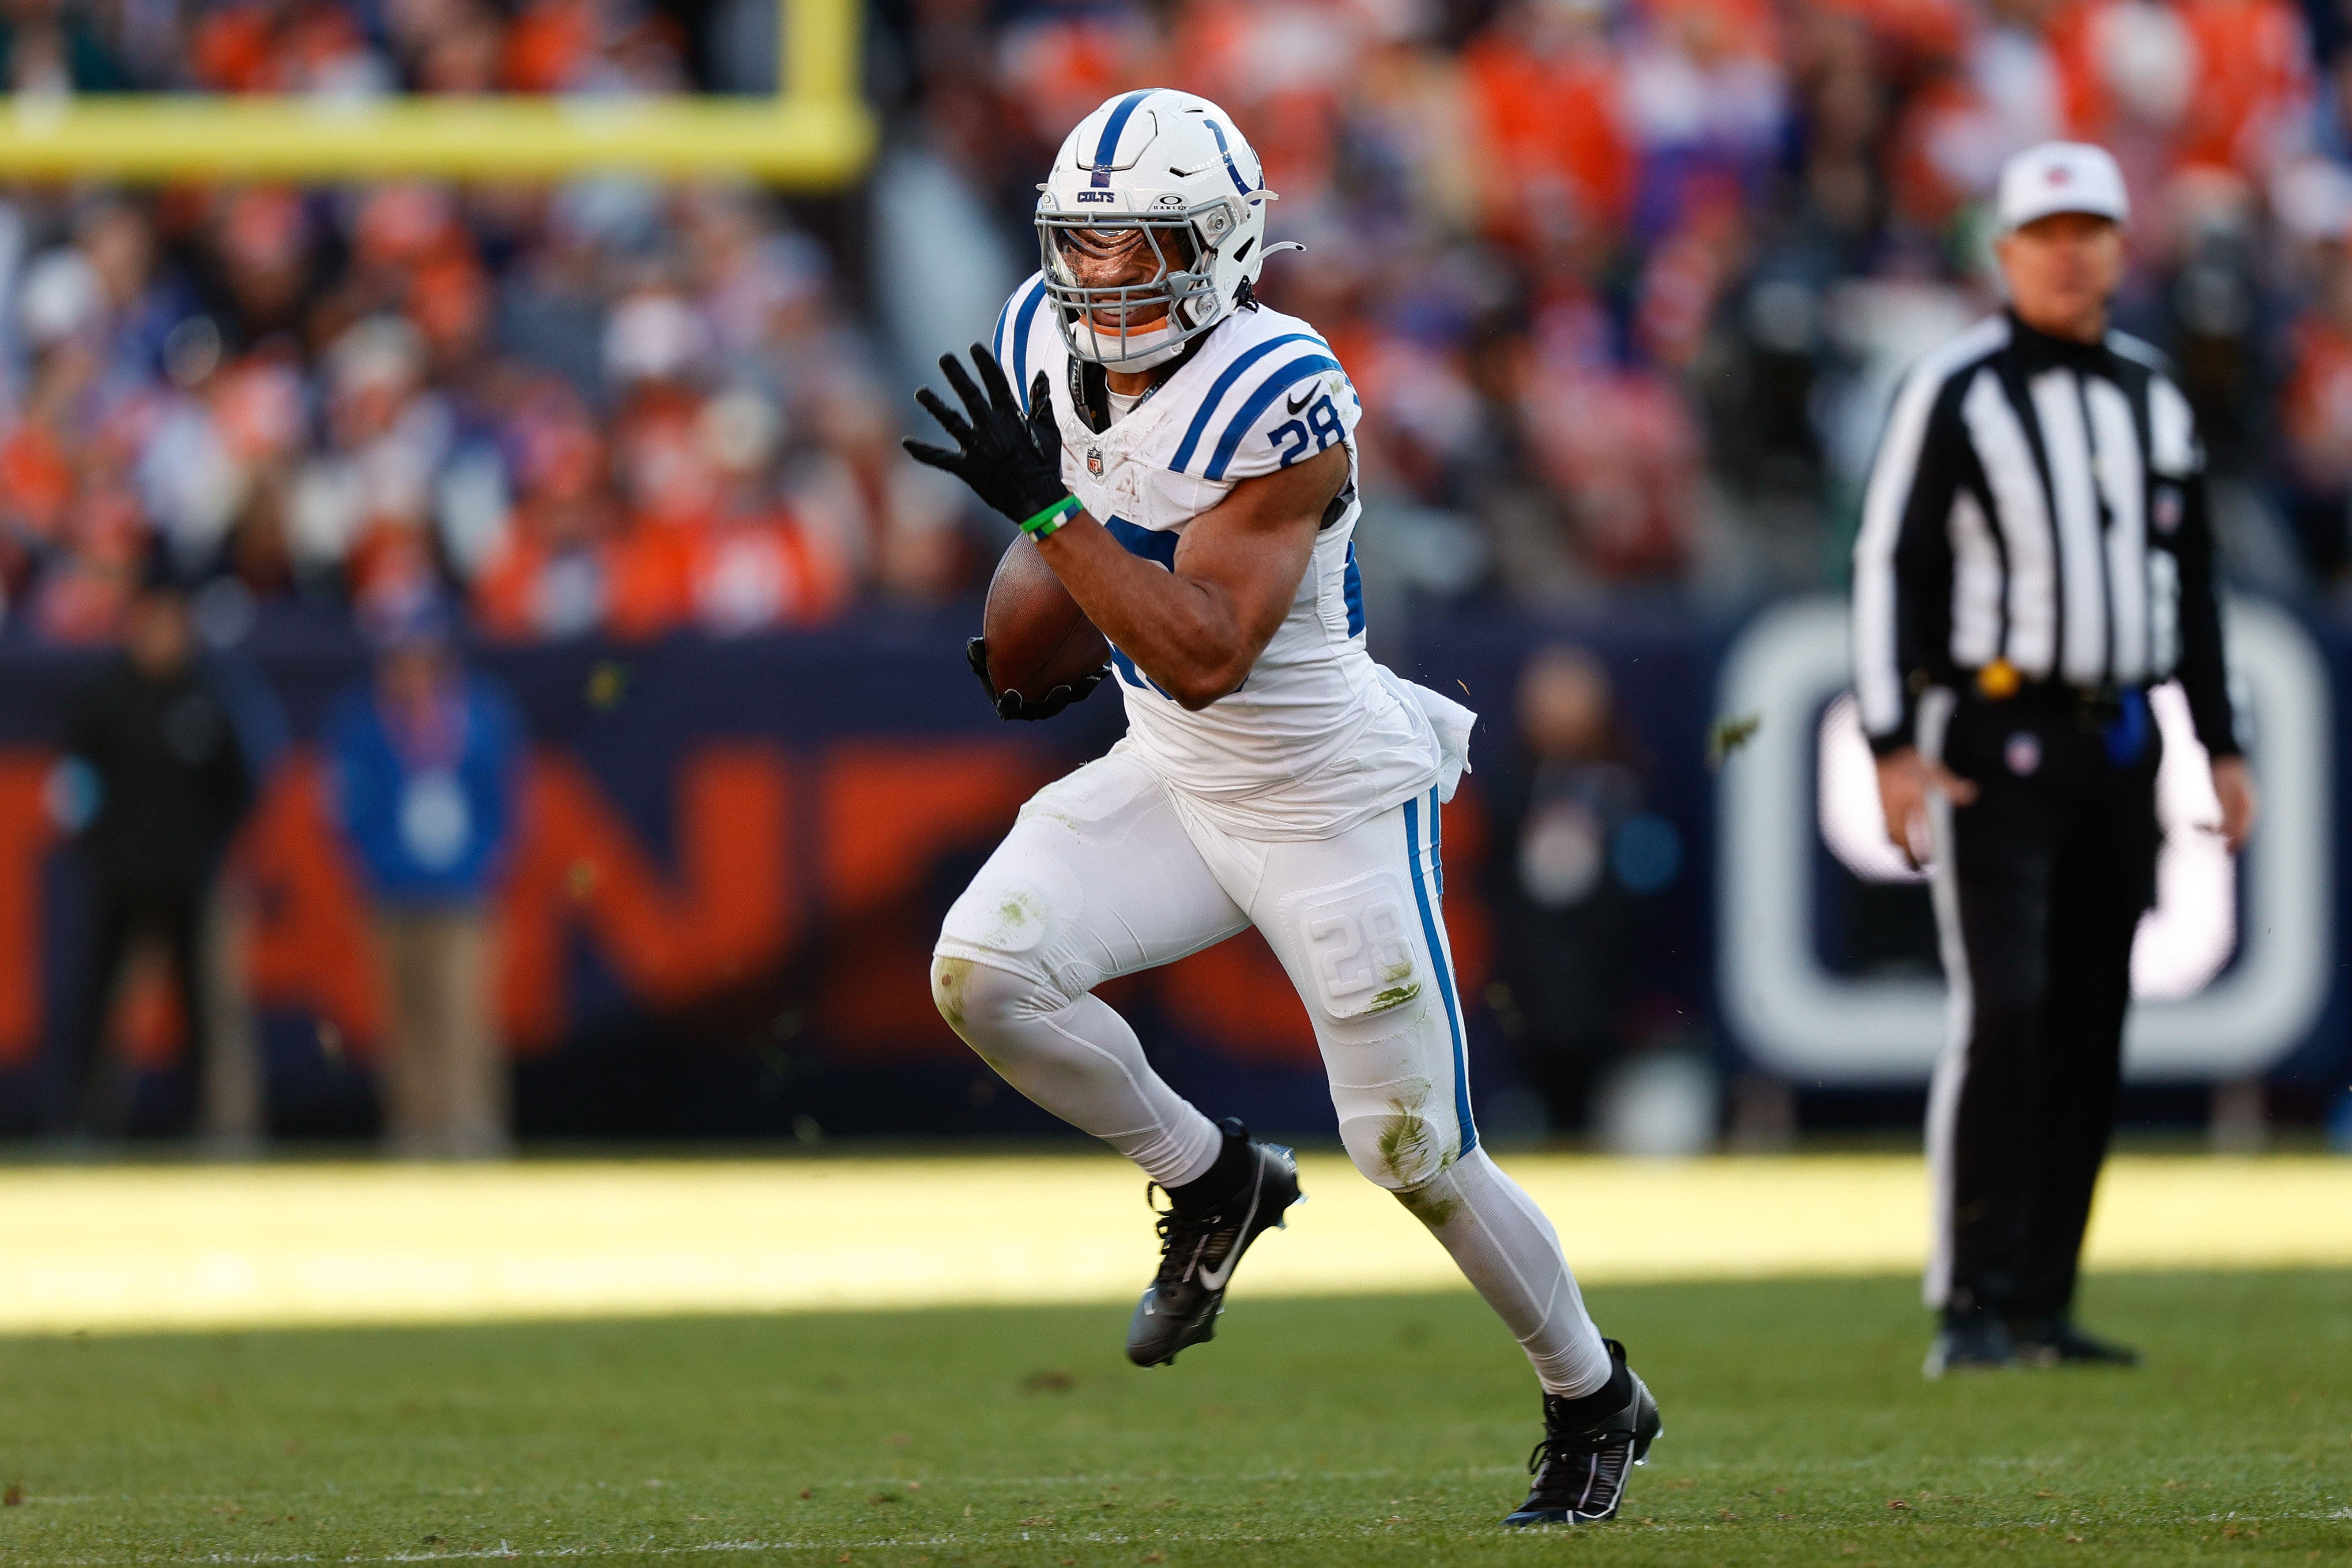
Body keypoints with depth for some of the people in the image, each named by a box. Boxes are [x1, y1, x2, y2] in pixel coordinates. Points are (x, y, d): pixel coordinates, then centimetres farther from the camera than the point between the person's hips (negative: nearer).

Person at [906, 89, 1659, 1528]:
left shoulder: (1278, 403, -27)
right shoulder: (1052, 348, -4)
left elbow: (1207, 657, -33)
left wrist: (1045, 508, -36)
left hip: (1332, 804, -6)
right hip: (1171, 780, 7)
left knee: (1420, 1157, 1)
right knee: (981, 973, -18)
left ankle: (1595, 1400, 27)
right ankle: (1213, 1181, 8)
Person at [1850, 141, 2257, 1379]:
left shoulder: (2152, 397, 13)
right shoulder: (1954, 393, -5)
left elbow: (2189, 577, 20)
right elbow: (1890, 566, -7)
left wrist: (2221, 745, 16)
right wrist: (1893, 747, -15)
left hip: (2117, 749, 6)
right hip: (1993, 739, -6)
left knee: (2091, 1029, 5)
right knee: (2003, 1010, -16)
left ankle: (2041, 1309, 10)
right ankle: (1973, 1310, -15)